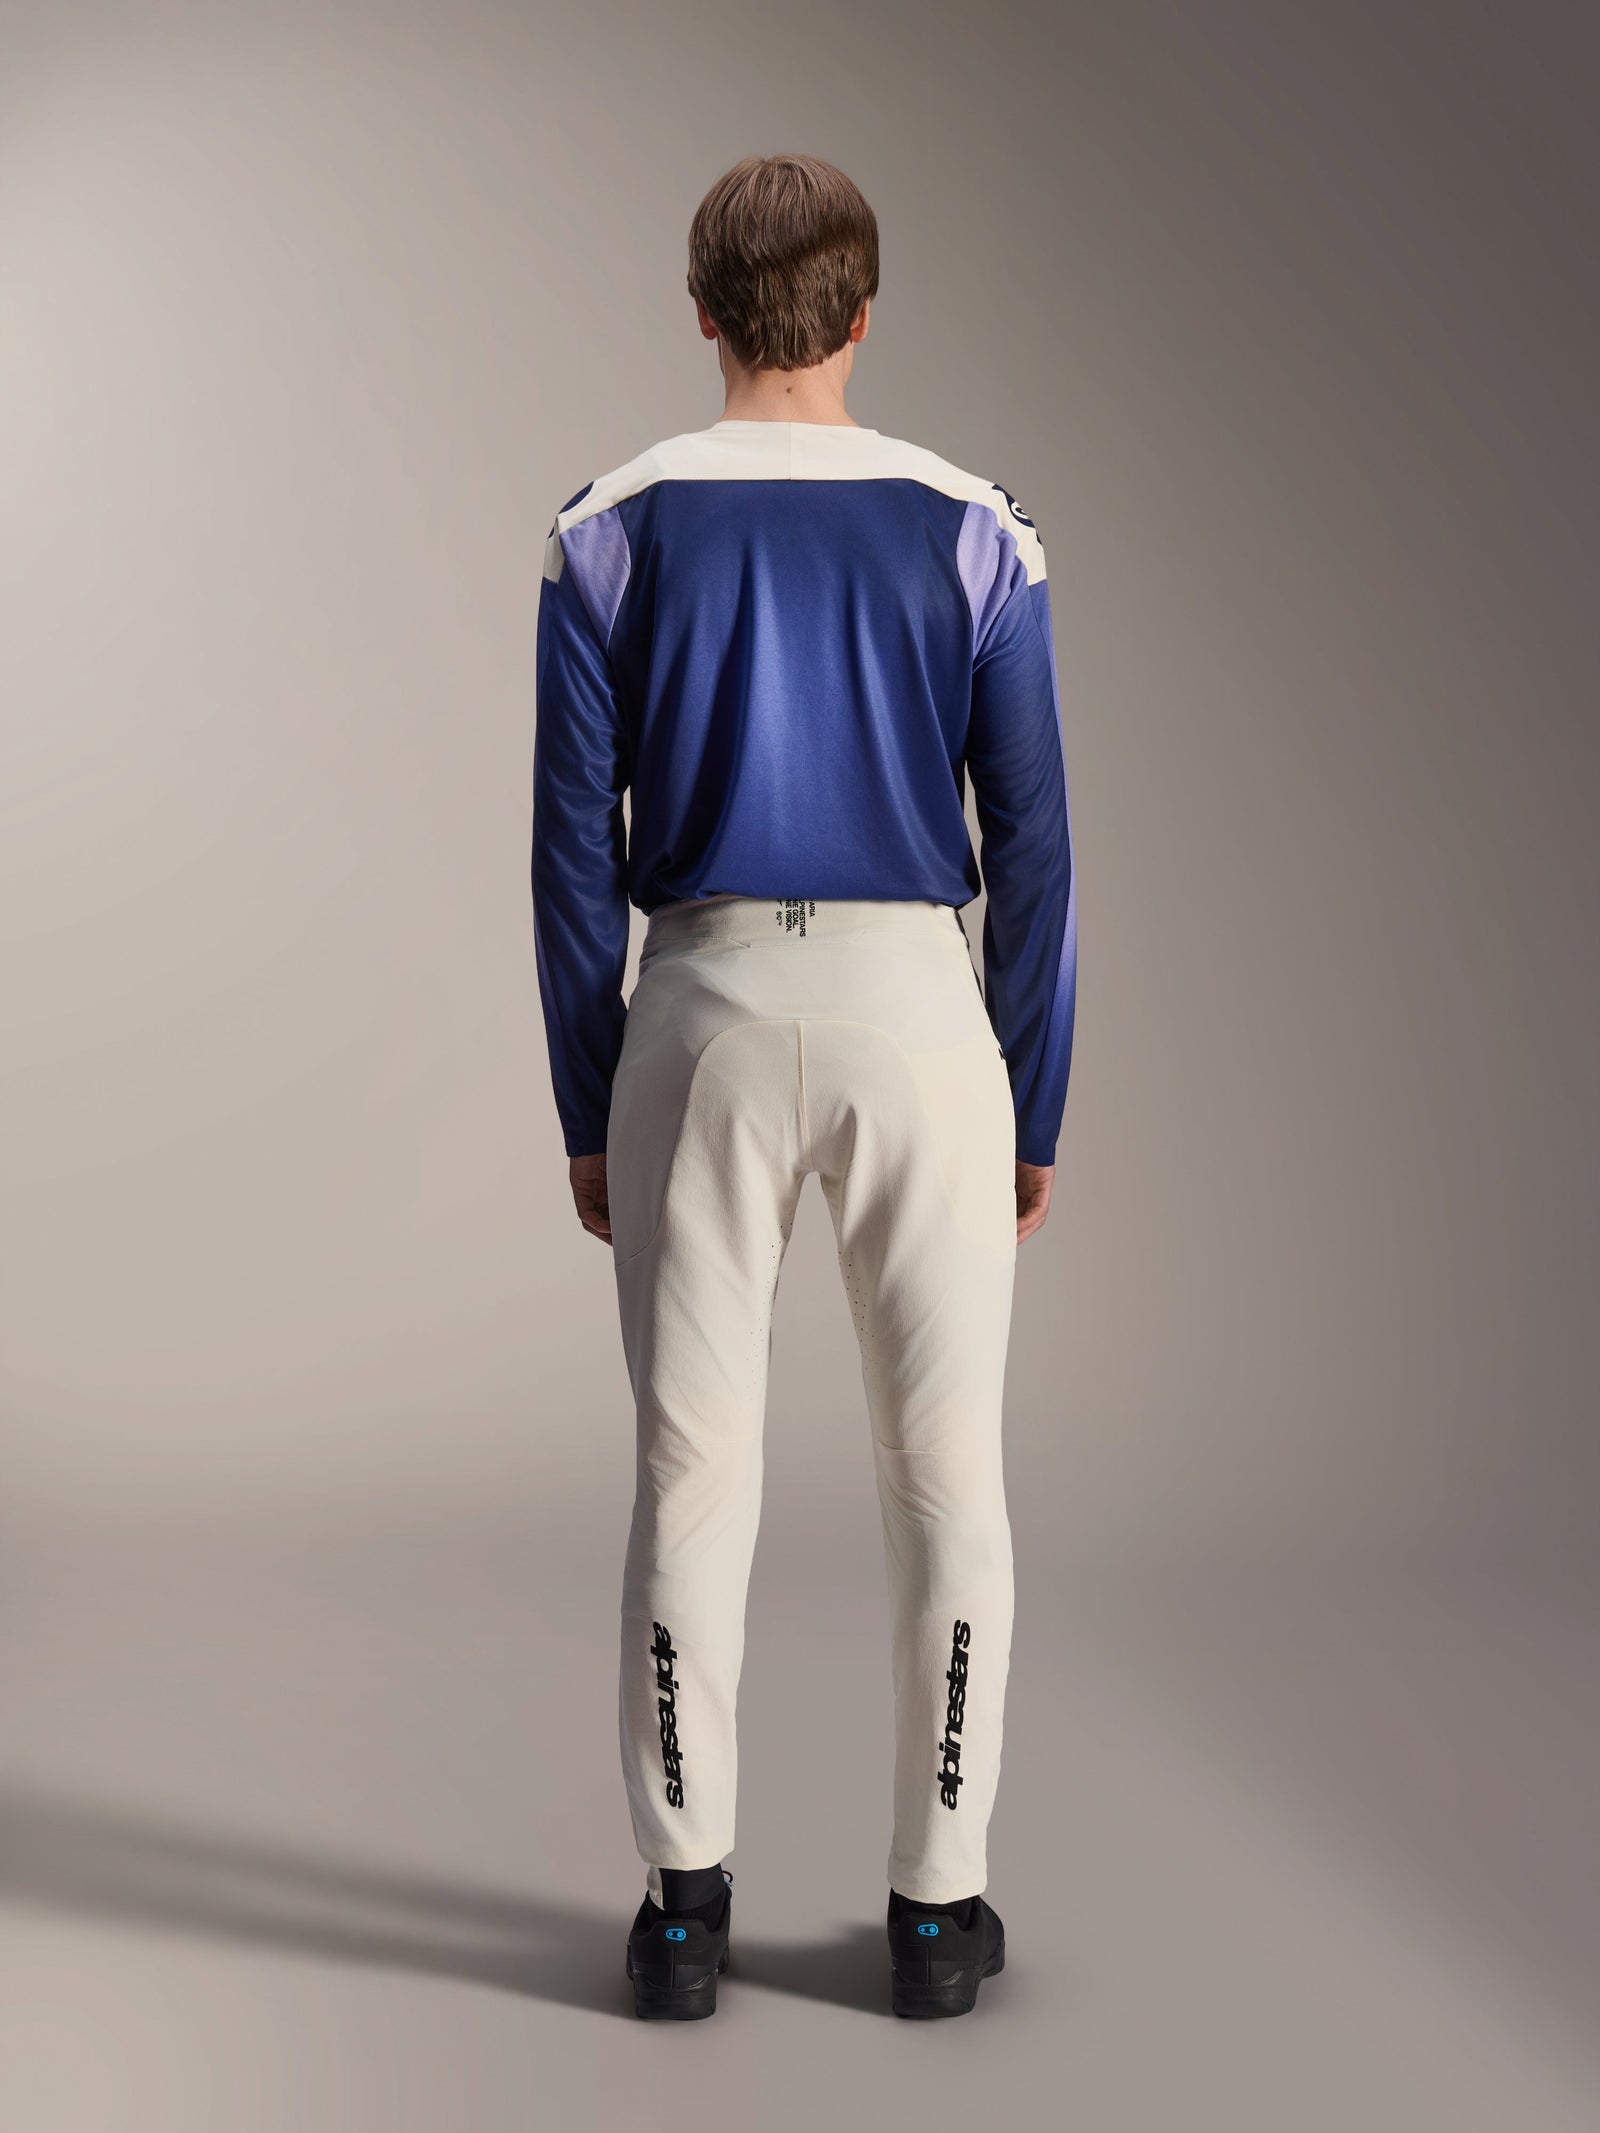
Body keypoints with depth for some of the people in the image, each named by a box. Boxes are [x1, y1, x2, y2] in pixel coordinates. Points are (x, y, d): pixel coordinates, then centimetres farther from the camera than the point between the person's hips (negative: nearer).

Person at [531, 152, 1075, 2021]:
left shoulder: (608, 536, 2)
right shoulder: (971, 532, 1)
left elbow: (575, 849, 0)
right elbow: (1032, 847, -1)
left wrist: (588, 1113, 8)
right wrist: (1033, 1111, 7)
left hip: (703, 1020, 1)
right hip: (918, 1015, 0)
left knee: (691, 1468, 7)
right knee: (946, 1473, 8)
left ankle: (684, 1903, 14)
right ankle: (937, 1909, 15)